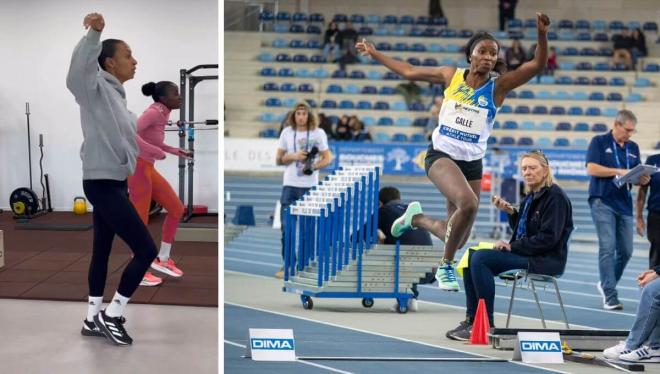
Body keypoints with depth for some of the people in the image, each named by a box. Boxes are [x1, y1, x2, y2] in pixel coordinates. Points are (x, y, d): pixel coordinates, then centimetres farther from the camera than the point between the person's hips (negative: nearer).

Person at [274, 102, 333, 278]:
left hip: (310, 186, -1)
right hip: (290, 185, 1)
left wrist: (313, 166, -15)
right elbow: (278, 159, 7)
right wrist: (293, 156, -12)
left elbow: (328, 157, 3)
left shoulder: (318, 133, 1)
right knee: (287, 226, -2)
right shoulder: (287, 132, 6)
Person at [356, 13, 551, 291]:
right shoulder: (452, 76, 2)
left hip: (472, 162, 2)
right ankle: (446, 266, -9)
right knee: (468, 203, -31)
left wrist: (542, 35, -31)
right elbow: (409, 72, 14)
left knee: (458, 238, 7)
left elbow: (537, 65, -14)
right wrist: (374, 54, 17)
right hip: (441, 154, -2)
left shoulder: (498, 85, -2)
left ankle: (417, 218, 39)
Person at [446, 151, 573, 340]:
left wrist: (513, 246, -18)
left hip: (546, 259, -9)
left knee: (481, 258, -23)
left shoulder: (555, 196, -12)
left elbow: (548, 238, -20)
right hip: (526, 253, 9)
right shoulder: (531, 196, 15)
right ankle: (471, 319, -5)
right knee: (472, 256, -2)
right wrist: (510, 212, 3)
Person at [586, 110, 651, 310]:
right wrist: (618, 171, -17)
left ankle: (606, 284, 26)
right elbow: (591, 168, -11)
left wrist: (642, 180, -7)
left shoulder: (633, 147, 15)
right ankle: (610, 297, -7)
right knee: (607, 248, -9)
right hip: (603, 202, -6)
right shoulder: (599, 142, 0)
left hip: (624, 204, 6)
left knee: (626, 250, 6)